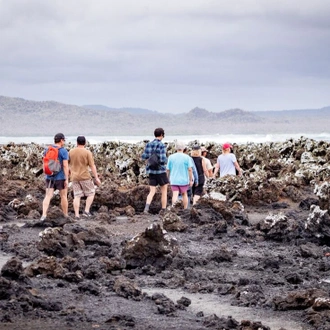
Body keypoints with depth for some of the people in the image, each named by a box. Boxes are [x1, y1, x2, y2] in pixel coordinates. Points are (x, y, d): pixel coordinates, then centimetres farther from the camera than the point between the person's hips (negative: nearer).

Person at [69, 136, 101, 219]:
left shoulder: (71, 152, 3)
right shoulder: (87, 152, -9)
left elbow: (67, 164, 12)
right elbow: (92, 166, -11)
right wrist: (96, 178, -8)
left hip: (74, 177, 4)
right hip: (85, 177, -4)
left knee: (77, 196, 6)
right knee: (91, 193, 12)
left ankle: (76, 215, -2)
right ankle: (86, 211, 0)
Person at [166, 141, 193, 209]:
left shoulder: (171, 157, -1)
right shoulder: (186, 157, -6)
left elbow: (167, 169, 2)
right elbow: (190, 169, -11)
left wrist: (168, 178, 15)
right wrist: (191, 180, -3)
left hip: (174, 180, 0)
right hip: (184, 180, 0)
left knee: (175, 195, -3)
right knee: (184, 194, 16)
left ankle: (173, 206, -29)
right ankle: (185, 209, 22)